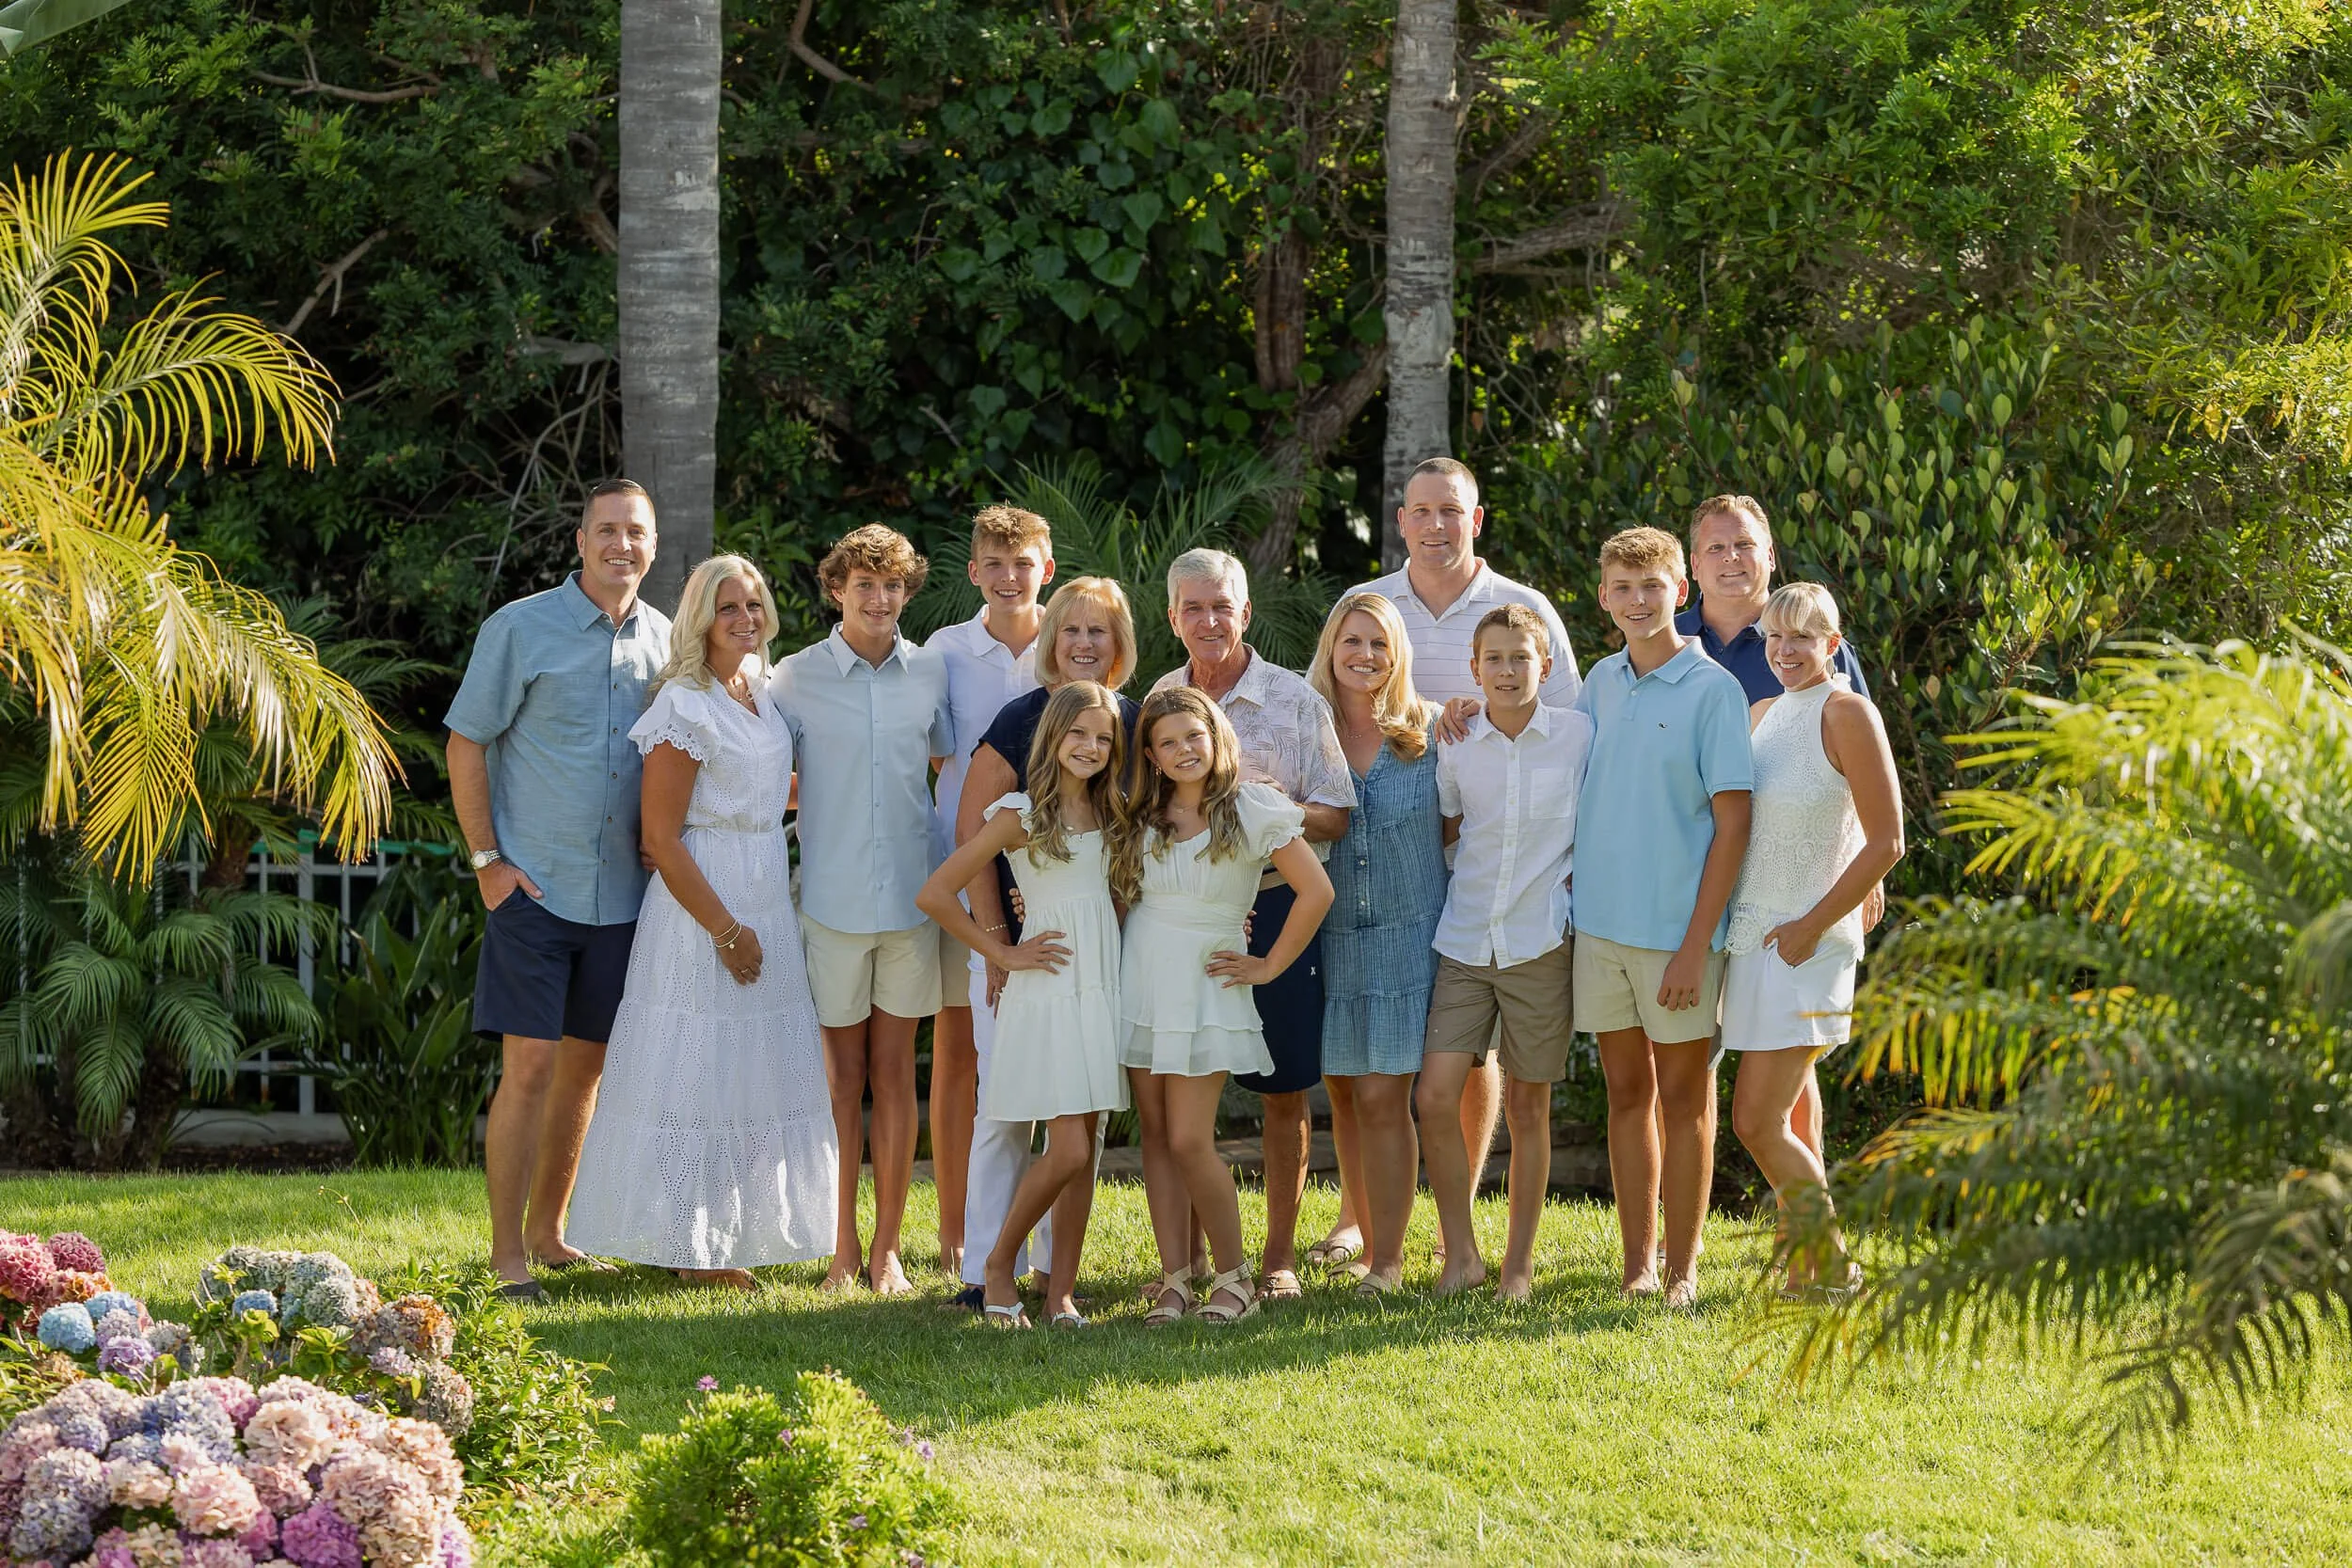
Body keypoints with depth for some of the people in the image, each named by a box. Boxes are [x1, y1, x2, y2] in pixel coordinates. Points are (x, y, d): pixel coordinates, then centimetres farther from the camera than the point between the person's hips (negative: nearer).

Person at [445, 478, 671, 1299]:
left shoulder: (663, 640, 9)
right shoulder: (521, 629, -4)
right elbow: (466, 744, -3)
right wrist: (487, 860, -8)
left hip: (622, 894, 5)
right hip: (534, 887, -5)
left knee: (584, 1068, 11)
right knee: (530, 1067, -8)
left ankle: (548, 1233, 24)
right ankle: (506, 1255, -4)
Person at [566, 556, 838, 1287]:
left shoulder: (761, 694, 11)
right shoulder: (685, 706, -14)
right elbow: (660, 835, -17)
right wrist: (725, 929, -18)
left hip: (767, 900, 9)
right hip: (703, 902, -9)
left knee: (755, 1075, 11)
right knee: (696, 1070, -3)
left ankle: (720, 1243, 19)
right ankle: (685, 1249, 4)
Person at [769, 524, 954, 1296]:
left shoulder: (930, 672, 5)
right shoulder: (797, 678, -2)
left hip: (910, 898, 2)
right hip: (833, 899, -2)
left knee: (896, 1074, 6)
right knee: (843, 1074, 4)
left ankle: (887, 1248, 13)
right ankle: (842, 1248, 12)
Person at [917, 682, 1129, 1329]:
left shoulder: (1111, 816, 12)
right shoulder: (1022, 815, -6)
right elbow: (936, 893, -8)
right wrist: (1002, 953, -5)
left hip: (1104, 987, 5)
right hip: (1049, 991, -5)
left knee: (1084, 1153, 4)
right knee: (1068, 1152, -11)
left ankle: (1061, 1293, 9)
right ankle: (999, 1264, 9)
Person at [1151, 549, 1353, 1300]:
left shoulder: (1294, 700, -1)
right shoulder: (1158, 700, 8)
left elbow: (1334, 817, -4)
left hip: (1274, 907, -2)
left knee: (1284, 1091, 3)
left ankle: (1280, 1254, 12)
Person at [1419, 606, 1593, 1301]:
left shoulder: (1580, 735, -3)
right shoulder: (1456, 745, 3)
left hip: (1540, 943, -2)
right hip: (1464, 942, 2)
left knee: (1527, 1107, 5)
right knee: (1436, 1095, -9)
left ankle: (1519, 1263, 16)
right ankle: (1460, 1254, 4)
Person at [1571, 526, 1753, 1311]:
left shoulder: (1711, 690, -8)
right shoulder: (1602, 682, 8)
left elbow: (1732, 823, -11)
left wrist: (1697, 943, -15)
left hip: (1676, 929, -5)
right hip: (1599, 922, 5)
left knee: (1683, 1097, 3)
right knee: (1626, 1092, 10)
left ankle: (1682, 1271, 9)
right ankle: (1637, 1263, 17)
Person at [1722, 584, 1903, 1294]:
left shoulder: (1846, 713, -10)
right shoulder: (1765, 713, 12)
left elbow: (1886, 842, -13)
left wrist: (1814, 925, -14)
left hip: (1805, 939, -7)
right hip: (1752, 933, 7)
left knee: (1756, 1121, -11)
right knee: (1785, 1117, 10)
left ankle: (1822, 1269, 2)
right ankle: (1816, 1268, 18)